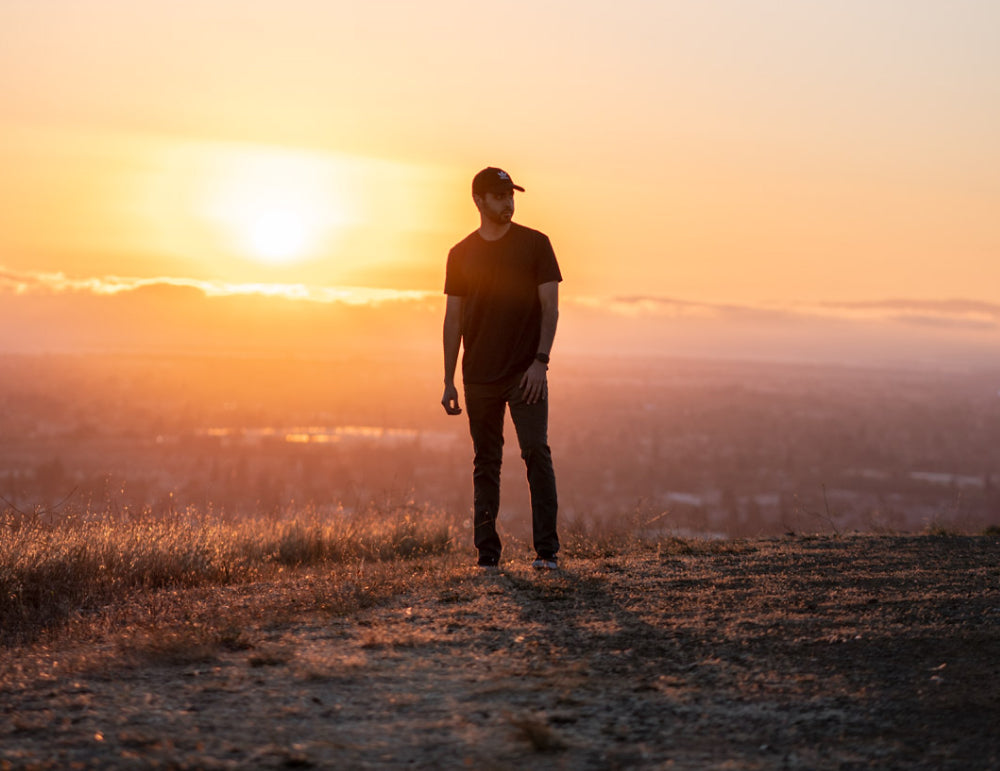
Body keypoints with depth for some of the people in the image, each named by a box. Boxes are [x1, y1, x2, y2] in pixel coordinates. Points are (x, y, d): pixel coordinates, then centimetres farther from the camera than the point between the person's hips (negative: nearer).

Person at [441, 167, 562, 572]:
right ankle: (487, 555, 10)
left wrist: (540, 361, -13)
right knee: (485, 463, 5)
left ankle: (547, 550, -8)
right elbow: (453, 319, 10)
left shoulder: (535, 244, 3)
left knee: (536, 453, -11)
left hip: (526, 373, -2)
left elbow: (550, 307, 0)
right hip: (479, 376, 2)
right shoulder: (461, 254, 9)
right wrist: (448, 382, 6)